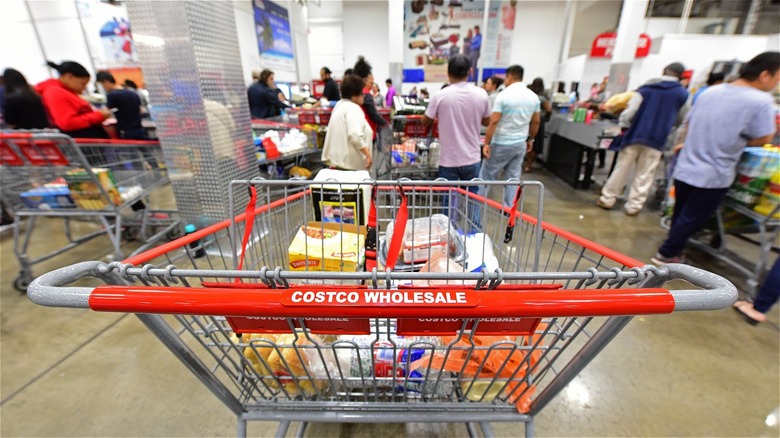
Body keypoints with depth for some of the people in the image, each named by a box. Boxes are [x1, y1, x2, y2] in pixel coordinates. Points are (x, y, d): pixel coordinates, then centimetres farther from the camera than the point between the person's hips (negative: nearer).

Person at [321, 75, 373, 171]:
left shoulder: (340, 105, 19)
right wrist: (367, 154, -21)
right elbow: (355, 135, -27)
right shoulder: (353, 108, -14)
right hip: (350, 163, -10)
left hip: (338, 160, 10)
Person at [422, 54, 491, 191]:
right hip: (472, 159, 3)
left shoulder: (440, 96, -11)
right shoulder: (482, 94, -2)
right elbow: (487, 122, 12)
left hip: (449, 160, -2)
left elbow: (425, 122, 2)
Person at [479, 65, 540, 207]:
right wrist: (530, 139, 23)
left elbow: (494, 122, -17)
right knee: (513, 177, 11)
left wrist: (486, 143, -14)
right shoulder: (534, 97, 6)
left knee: (487, 174, 7)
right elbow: (536, 122, 11)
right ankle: (509, 208, 17)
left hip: (502, 144, -6)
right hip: (521, 144, 6)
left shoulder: (504, 95, -13)